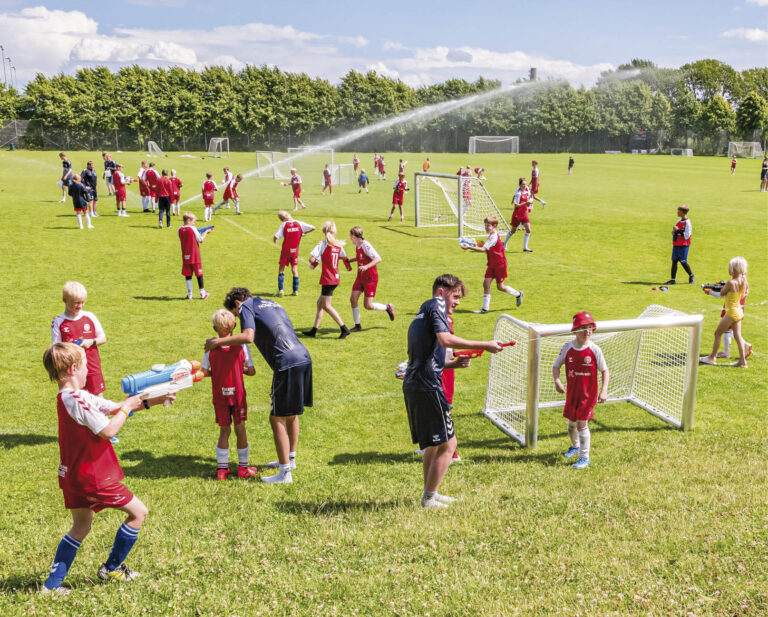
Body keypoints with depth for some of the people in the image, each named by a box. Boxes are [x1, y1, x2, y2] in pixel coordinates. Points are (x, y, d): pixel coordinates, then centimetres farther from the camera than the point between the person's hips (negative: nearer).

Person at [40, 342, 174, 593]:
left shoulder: (73, 397, 9)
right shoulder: (77, 401, -23)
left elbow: (114, 408, 11)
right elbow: (109, 430, -27)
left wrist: (152, 401, 5)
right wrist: (128, 407, -12)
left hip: (73, 475, 10)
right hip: (92, 477, -10)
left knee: (81, 526, 22)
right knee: (139, 512, 3)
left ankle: (52, 584, 22)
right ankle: (111, 567, 17)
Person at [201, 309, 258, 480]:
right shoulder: (241, 346, -7)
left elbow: (204, 372, -5)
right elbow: (251, 371, -4)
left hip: (219, 396, 1)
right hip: (238, 395, -1)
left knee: (224, 431, 13)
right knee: (240, 429, 10)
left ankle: (222, 468, 15)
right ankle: (243, 467, 18)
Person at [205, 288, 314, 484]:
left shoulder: (246, 306, 1)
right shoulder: (271, 304, 26)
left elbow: (248, 336, -16)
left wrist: (218, 341, -8)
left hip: (287, 364, -9)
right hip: (303, 358, 9)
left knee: (277, 419, -1)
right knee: (291, 413, 23)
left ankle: (285, 473, 2)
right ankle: (290, 459, 37)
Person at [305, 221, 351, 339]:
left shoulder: (322, 244, -12)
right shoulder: (339, 244, 6)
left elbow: (312, 259, -17)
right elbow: (345, 258, 18)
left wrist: (314, 262, 6)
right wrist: (348, 266, 39)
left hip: (328, 279, -8)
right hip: (336, 278, 8)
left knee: (326, 305, -2)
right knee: (320, 303, 15)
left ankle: (344, 329, -5)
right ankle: (314, 330, 17)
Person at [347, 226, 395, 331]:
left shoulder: (366, 246, -21)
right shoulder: (357, 245, 6)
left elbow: (378, 259, -29)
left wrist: (366, 266, -39)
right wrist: (349, 260, 13)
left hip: (370, 278, -8)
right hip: (360, 277, 8)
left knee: (368, 305, -7)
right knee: (353, 299, 0)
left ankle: (388, 307, 19)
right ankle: (357, 326, 11)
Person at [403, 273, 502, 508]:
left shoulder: (421, 314, 24)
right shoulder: (437, 304, -4)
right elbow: (445, 339, -20)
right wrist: (484, 345, -17)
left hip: (412, 385, 10)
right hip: (427, 385, -10)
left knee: (433, 444, 22)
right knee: (448, 444, 0)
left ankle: (430, 494, 31)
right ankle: (429, 498, 8)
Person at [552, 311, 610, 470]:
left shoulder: (595, 350, -12)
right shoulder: (567, 348, -6)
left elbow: (604, 371, -3)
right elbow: (556, 365, 3)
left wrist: (604, 391, -14)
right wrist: (557, 381, -16)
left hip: (588, 393, -3)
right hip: (572, 393, 3)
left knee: (582, 423, -8)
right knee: (571, 422, 16)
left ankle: (584, 457, 6)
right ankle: (575, 446, 45)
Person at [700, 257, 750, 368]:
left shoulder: (731, 282, -23)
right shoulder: (744, 282, 2)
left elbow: (721, 294, -10)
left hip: (731, 312, -8)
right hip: (739, 312, 8)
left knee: (718, 333, 7)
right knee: (737, 336, 12)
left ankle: (712, 358, 17)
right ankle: (742, 361, 13)